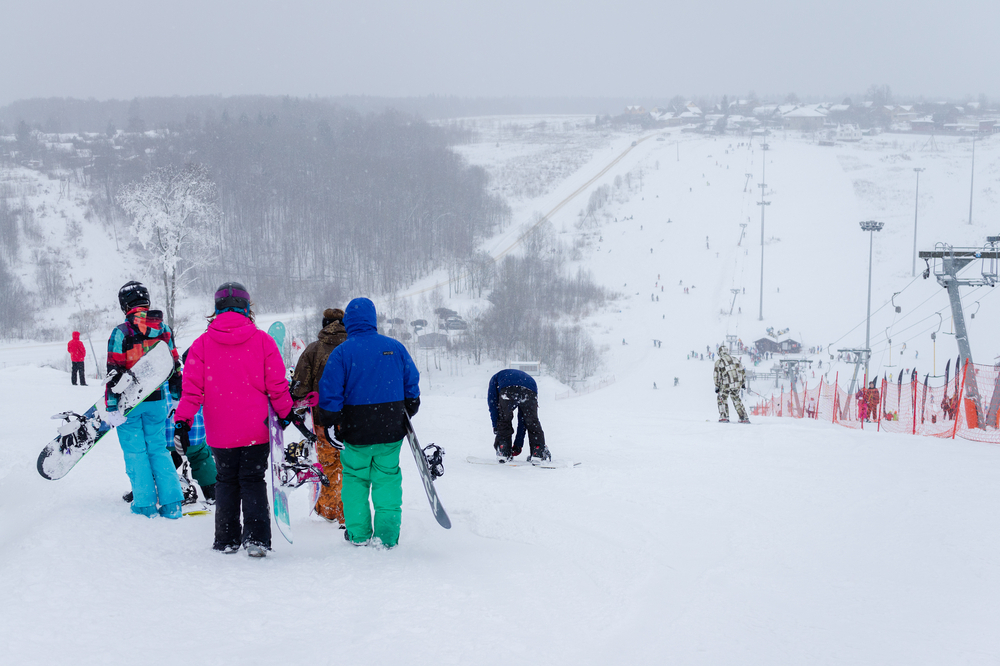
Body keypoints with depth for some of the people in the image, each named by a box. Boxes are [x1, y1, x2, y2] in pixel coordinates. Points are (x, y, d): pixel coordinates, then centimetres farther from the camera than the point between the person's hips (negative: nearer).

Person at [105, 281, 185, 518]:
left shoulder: (121, 332, -12)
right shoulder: (164, 329, 3)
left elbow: (114, 371, -13)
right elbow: (174, 366, 9)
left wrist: (112, 407, -10)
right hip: (157, 400, 4)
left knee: (135, 452, 5)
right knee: (158, 449, 12)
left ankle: (145, 505, 6)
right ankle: (171, 504, 7)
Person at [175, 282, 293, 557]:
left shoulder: (203, 343, -3)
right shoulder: (262, 340, -5)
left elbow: (192, 388, -5)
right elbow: (277, 385, -2)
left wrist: (182, 421, -2)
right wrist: (285, 413, 11)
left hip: (220, 432, 1)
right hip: (256, 430, -1)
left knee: (226, 482, 14)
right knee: (253, 482, 6)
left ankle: (227, 539, 15)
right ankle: (256, 538, -6)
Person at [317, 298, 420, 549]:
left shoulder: (341, 352, -8)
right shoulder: (395, 348, 1)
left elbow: (330, 393, -10)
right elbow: (411, 384, 9)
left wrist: (331, 425, -2)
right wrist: (408, 414, 23)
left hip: (355, 433, -2)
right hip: (391, 432, 2)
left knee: (355, 479, 13)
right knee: (388, 479, 10)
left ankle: (358, 534, 14)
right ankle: (387, 535, 7)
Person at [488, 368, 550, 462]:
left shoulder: (496, 378, 40)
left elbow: (492, 402, 20)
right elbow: (522, 419, 43)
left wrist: (496, 427, 19)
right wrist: (518, 445, 45)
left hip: (508, 390, -3)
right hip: (530, 390, 3)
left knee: (503, 420, 17)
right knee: (532, 422, 20)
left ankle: (504, 452, 14)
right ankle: (539, 452, 16)